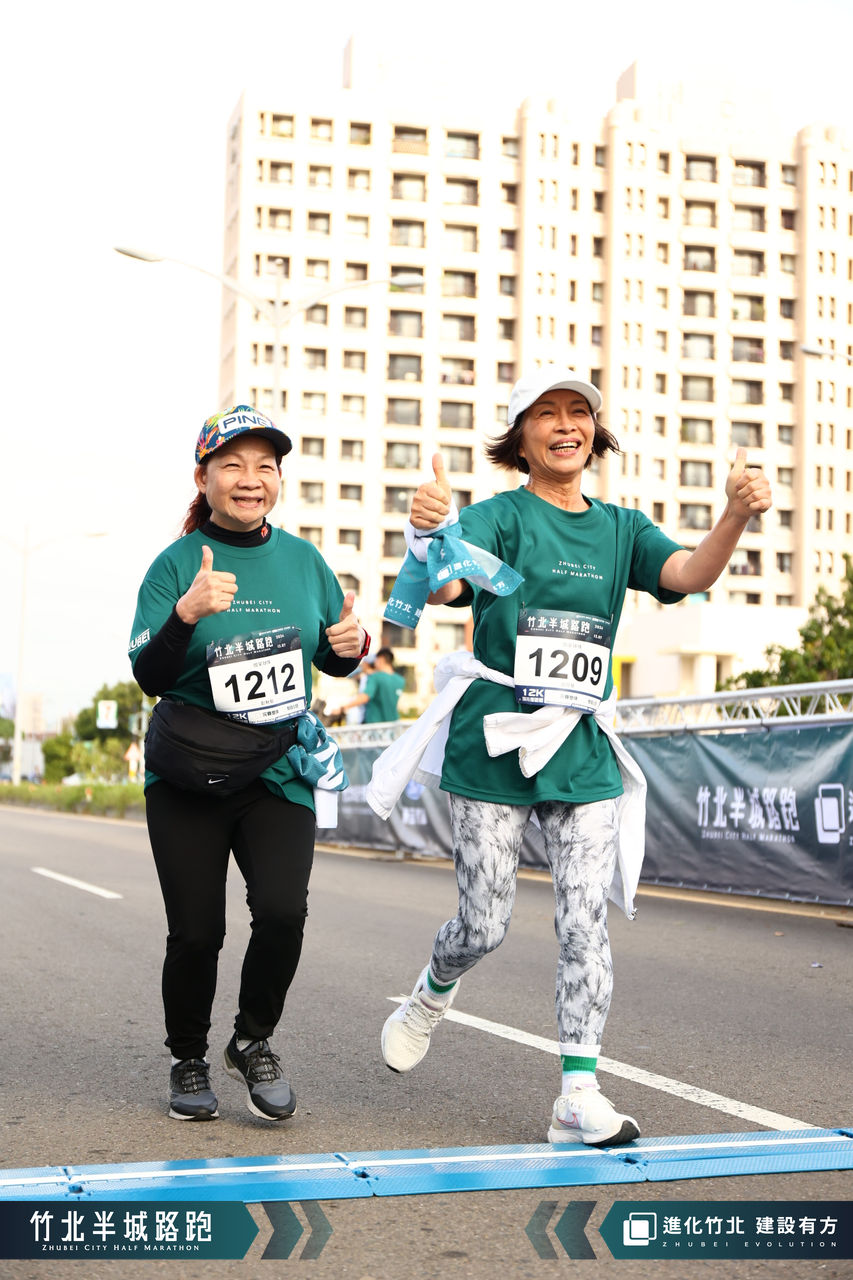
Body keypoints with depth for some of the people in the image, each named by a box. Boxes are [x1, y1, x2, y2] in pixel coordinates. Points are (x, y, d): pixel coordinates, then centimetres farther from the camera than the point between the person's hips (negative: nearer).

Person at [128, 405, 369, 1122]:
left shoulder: (303, 559, 6)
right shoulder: (177, 565, -4)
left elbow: (334, 661, 15)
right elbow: (149, 676, -12)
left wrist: (353, 644, -8)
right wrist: (187, 612, -30)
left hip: (280, 772, 2)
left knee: (283, 911, -15)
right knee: (197, 930, 1)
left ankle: (254, 1043, 12)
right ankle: (189, 1063, 26)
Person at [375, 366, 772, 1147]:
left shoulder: (621, 528, 9)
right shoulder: (501, 516, -4)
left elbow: (690, 575, -9)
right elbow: (445, 588, -23)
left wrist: (736, 516, -30)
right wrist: (431, 533, -46)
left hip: (583, 752, 3)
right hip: (494, 744, -3)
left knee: (586, 925, -2)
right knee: (485, 925, 4)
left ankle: (579, 1096, 4)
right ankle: (433, 995, 37)